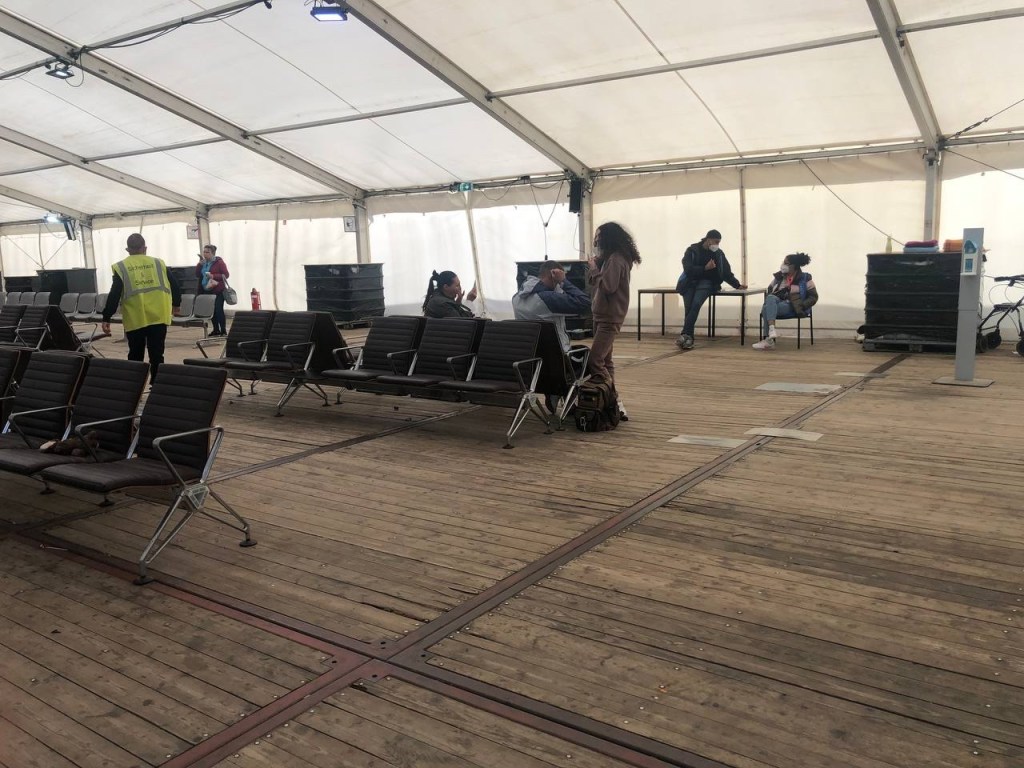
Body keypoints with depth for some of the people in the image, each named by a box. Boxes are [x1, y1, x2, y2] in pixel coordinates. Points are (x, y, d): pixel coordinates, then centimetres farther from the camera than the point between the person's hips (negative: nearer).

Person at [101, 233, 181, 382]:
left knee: (135, 357, 13)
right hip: (158, 316, 1)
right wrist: (176, 304, 28)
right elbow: (174, 285, 11)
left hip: (135, 319, -1)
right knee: (156, 355, 4)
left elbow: (114, 295, -3)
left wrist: (106, 318, 2)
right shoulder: (159, 263, 7)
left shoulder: (121, 267, 2)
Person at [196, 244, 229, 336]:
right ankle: (216, 330, 16)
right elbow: (197, 274, 9)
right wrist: (200, 263, -3)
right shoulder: (203, 262, 13)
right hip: (206, 291, 6)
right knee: (211, 311, 7)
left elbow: (226, 275, -11)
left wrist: (213, 276, -21)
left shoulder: (219, 262, -6)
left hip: (218, 291, -6)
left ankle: (223, 331, -6)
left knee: (218, 310, -9)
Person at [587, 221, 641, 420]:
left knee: (594, 362, -16)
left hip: (609, 317, -11)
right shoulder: (609, 258, 16)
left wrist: (594, 269, -10)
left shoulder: (616, 259, -15)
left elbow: (607, 286, -22)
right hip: (602, 315, 11)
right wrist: (596, 265, 1)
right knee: (604, 361, 13)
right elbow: (596, 283, 14)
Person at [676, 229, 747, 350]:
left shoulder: (719, 253, 8)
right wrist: (705, 268, -19)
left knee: (696, 304, -28)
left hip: (706, 283, 0)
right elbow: (688, 269, -12)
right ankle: (689, 338, -20)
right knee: (689, 308, -23)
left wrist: (737, 285, 8)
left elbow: (727, 272, 15)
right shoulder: (692, 250, -1)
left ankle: (684, 335, -34)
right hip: (691, 283, 0)